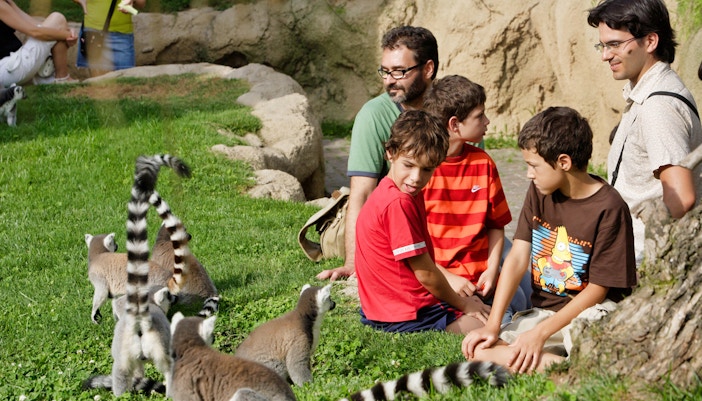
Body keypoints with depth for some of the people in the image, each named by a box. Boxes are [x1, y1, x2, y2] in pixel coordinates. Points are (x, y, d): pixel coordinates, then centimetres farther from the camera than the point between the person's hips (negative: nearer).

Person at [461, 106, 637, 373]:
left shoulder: (609, 208, -14)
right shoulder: (539, 192, 5)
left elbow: (597, 289, -13)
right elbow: (518, 257, 0)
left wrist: (541, 333, -19)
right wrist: (492, 325, -10)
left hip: (591, 310, -7)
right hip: (543, 309, 7)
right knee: (479, 350, -19)